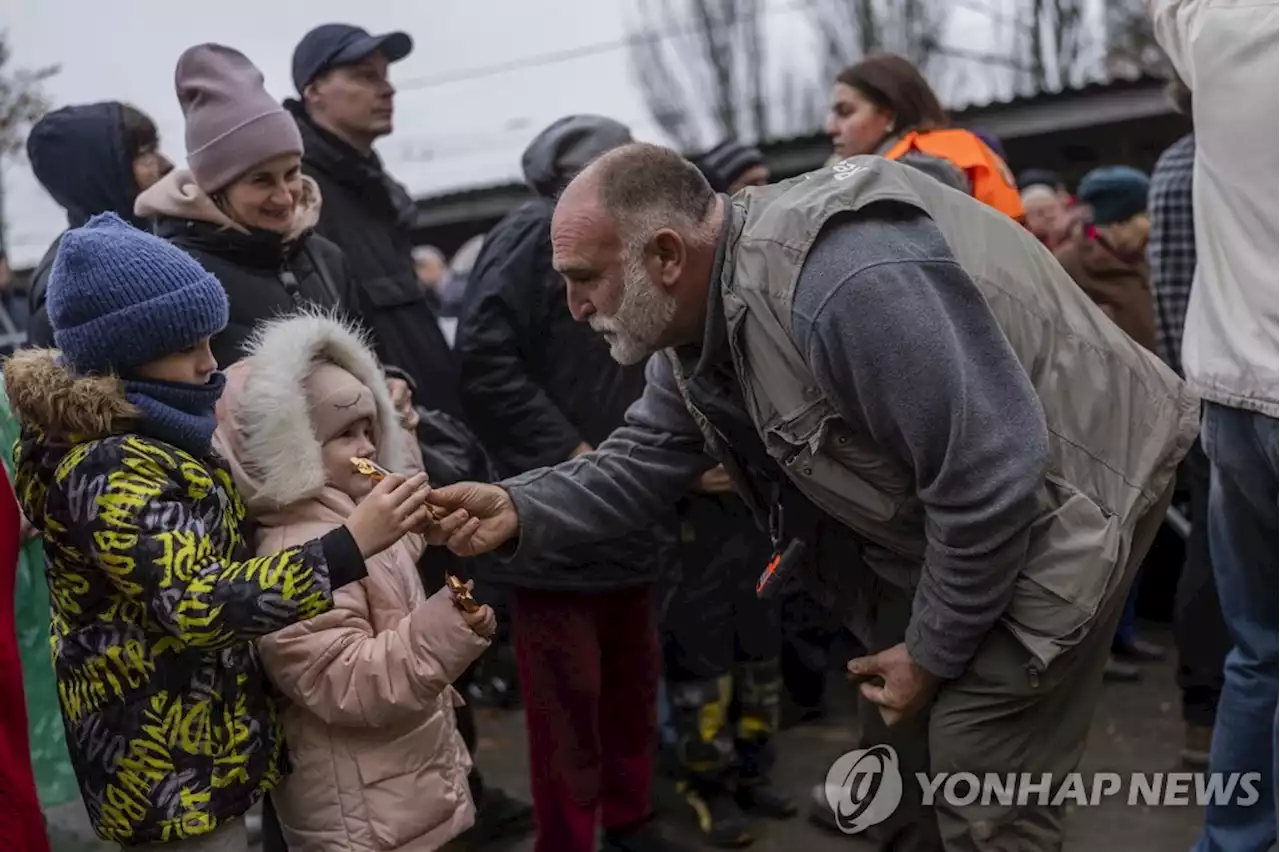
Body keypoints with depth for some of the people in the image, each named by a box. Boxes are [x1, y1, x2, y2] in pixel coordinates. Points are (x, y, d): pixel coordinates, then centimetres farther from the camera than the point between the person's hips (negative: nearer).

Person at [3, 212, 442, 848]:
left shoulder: (139, 437, 7)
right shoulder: (106, 469, -25)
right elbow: (199, 605, -35)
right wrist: (350, 546, -39)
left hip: (195, 730, 10)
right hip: (169, 761, -10)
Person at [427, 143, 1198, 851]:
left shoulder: (842, 280, -35)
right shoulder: (695, 316, -4)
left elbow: (991, 476, -32)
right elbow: (645, 459, 1)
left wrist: (933, 648, -19)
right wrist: (522, 509, -18)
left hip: (1065, 494, -9)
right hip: (943, 526, 9)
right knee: (898, 762, 17)